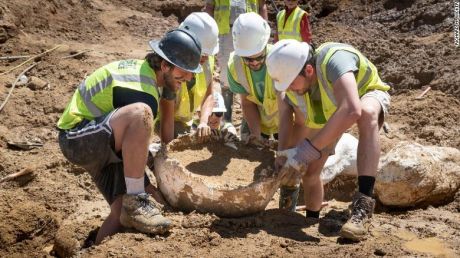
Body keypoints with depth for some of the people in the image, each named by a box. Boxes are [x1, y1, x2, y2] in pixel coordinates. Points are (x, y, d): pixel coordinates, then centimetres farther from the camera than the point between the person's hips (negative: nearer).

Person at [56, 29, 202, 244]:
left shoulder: (144, 69, 5)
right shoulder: (144, 93, -25)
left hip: (106, 144, 10)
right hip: (77, 139, -10)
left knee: (126, 211, -7)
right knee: (140, 114, -37)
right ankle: (135, 200, -29)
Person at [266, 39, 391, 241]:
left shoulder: (333, 60, -44)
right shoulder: (288, 76, -25)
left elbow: (351, 111, -58)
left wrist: (308, 150, -56)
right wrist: (283, 155, -39)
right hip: (327, 111, 5)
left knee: (367, 113, -42)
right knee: (309, 171, 2)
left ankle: (363, 205, -42)